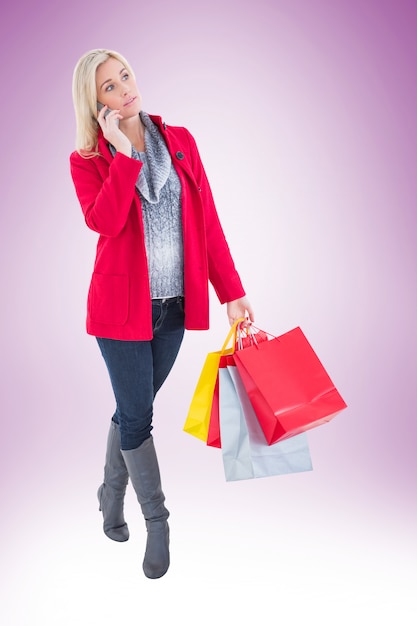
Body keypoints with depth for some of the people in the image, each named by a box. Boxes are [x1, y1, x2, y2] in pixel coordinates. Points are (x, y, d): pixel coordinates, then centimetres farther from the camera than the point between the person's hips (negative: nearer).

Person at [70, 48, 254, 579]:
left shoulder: (179, 141, 5)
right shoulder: (86, 160, -2)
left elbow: (207, 220, 2)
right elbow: (104, 222, -22)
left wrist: (231, 291, -2)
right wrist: (123, 154, -19)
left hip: (174, 304, 3)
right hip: (122, 303, -3)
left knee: (134, 407, 15)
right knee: (136, 414, 2)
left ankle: (110, 493, 39)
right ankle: (156, 520, 22)